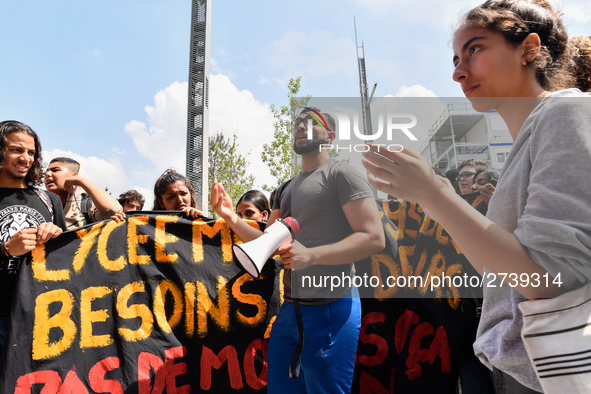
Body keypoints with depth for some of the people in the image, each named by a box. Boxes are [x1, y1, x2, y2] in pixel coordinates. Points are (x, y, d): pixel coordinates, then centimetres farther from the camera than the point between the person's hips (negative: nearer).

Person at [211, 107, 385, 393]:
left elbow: (374, 238, -17)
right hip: (290, 308, 8)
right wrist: (232, 218, 0)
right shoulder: (285, 190, 16)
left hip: (329, 308, -7)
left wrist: (311, 255, -28)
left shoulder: (341, 174, -7)